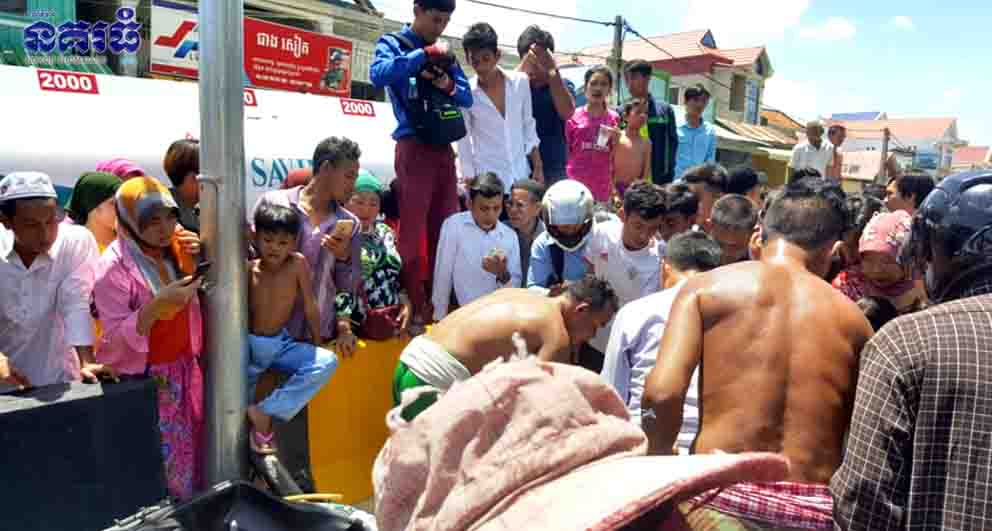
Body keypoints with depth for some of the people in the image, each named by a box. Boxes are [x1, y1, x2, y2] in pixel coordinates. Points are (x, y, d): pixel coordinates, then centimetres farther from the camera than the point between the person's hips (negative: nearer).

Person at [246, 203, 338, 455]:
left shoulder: (298, 264, -10)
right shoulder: (247, 269, -12)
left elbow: (309, 307, -3)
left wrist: (316, 344, 4)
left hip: (280, 344, 2)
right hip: (249, 344, -2)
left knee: (327, 362, -21)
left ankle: (267, 412, -17)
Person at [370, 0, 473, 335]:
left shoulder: (445, 52, 17)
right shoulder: (393, 43, 2)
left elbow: (467, 98, 14)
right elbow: (378, 75, -19)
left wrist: (449, 85, -6)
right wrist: (425, 53, -16)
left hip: (444, 149, 6)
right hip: (414, 148, -5)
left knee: (445, 230, 8)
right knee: (412, 231, -4)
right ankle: (414, 309, 4)